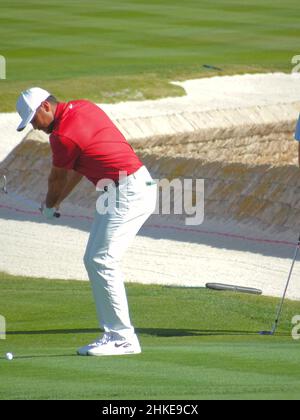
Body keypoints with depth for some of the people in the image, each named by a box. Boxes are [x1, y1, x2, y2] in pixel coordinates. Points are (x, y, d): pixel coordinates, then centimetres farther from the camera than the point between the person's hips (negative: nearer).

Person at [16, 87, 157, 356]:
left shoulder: (63, 135, -17)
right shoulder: (83, 108, 12)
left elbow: (58, 178, 1)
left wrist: (50, 205, 21)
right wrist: (58, 201, 27)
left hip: (128, 193, -10)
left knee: (101, 261, -13)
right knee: (94, 260, 10)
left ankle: (123, 338, -14)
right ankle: (113, 334, 9)